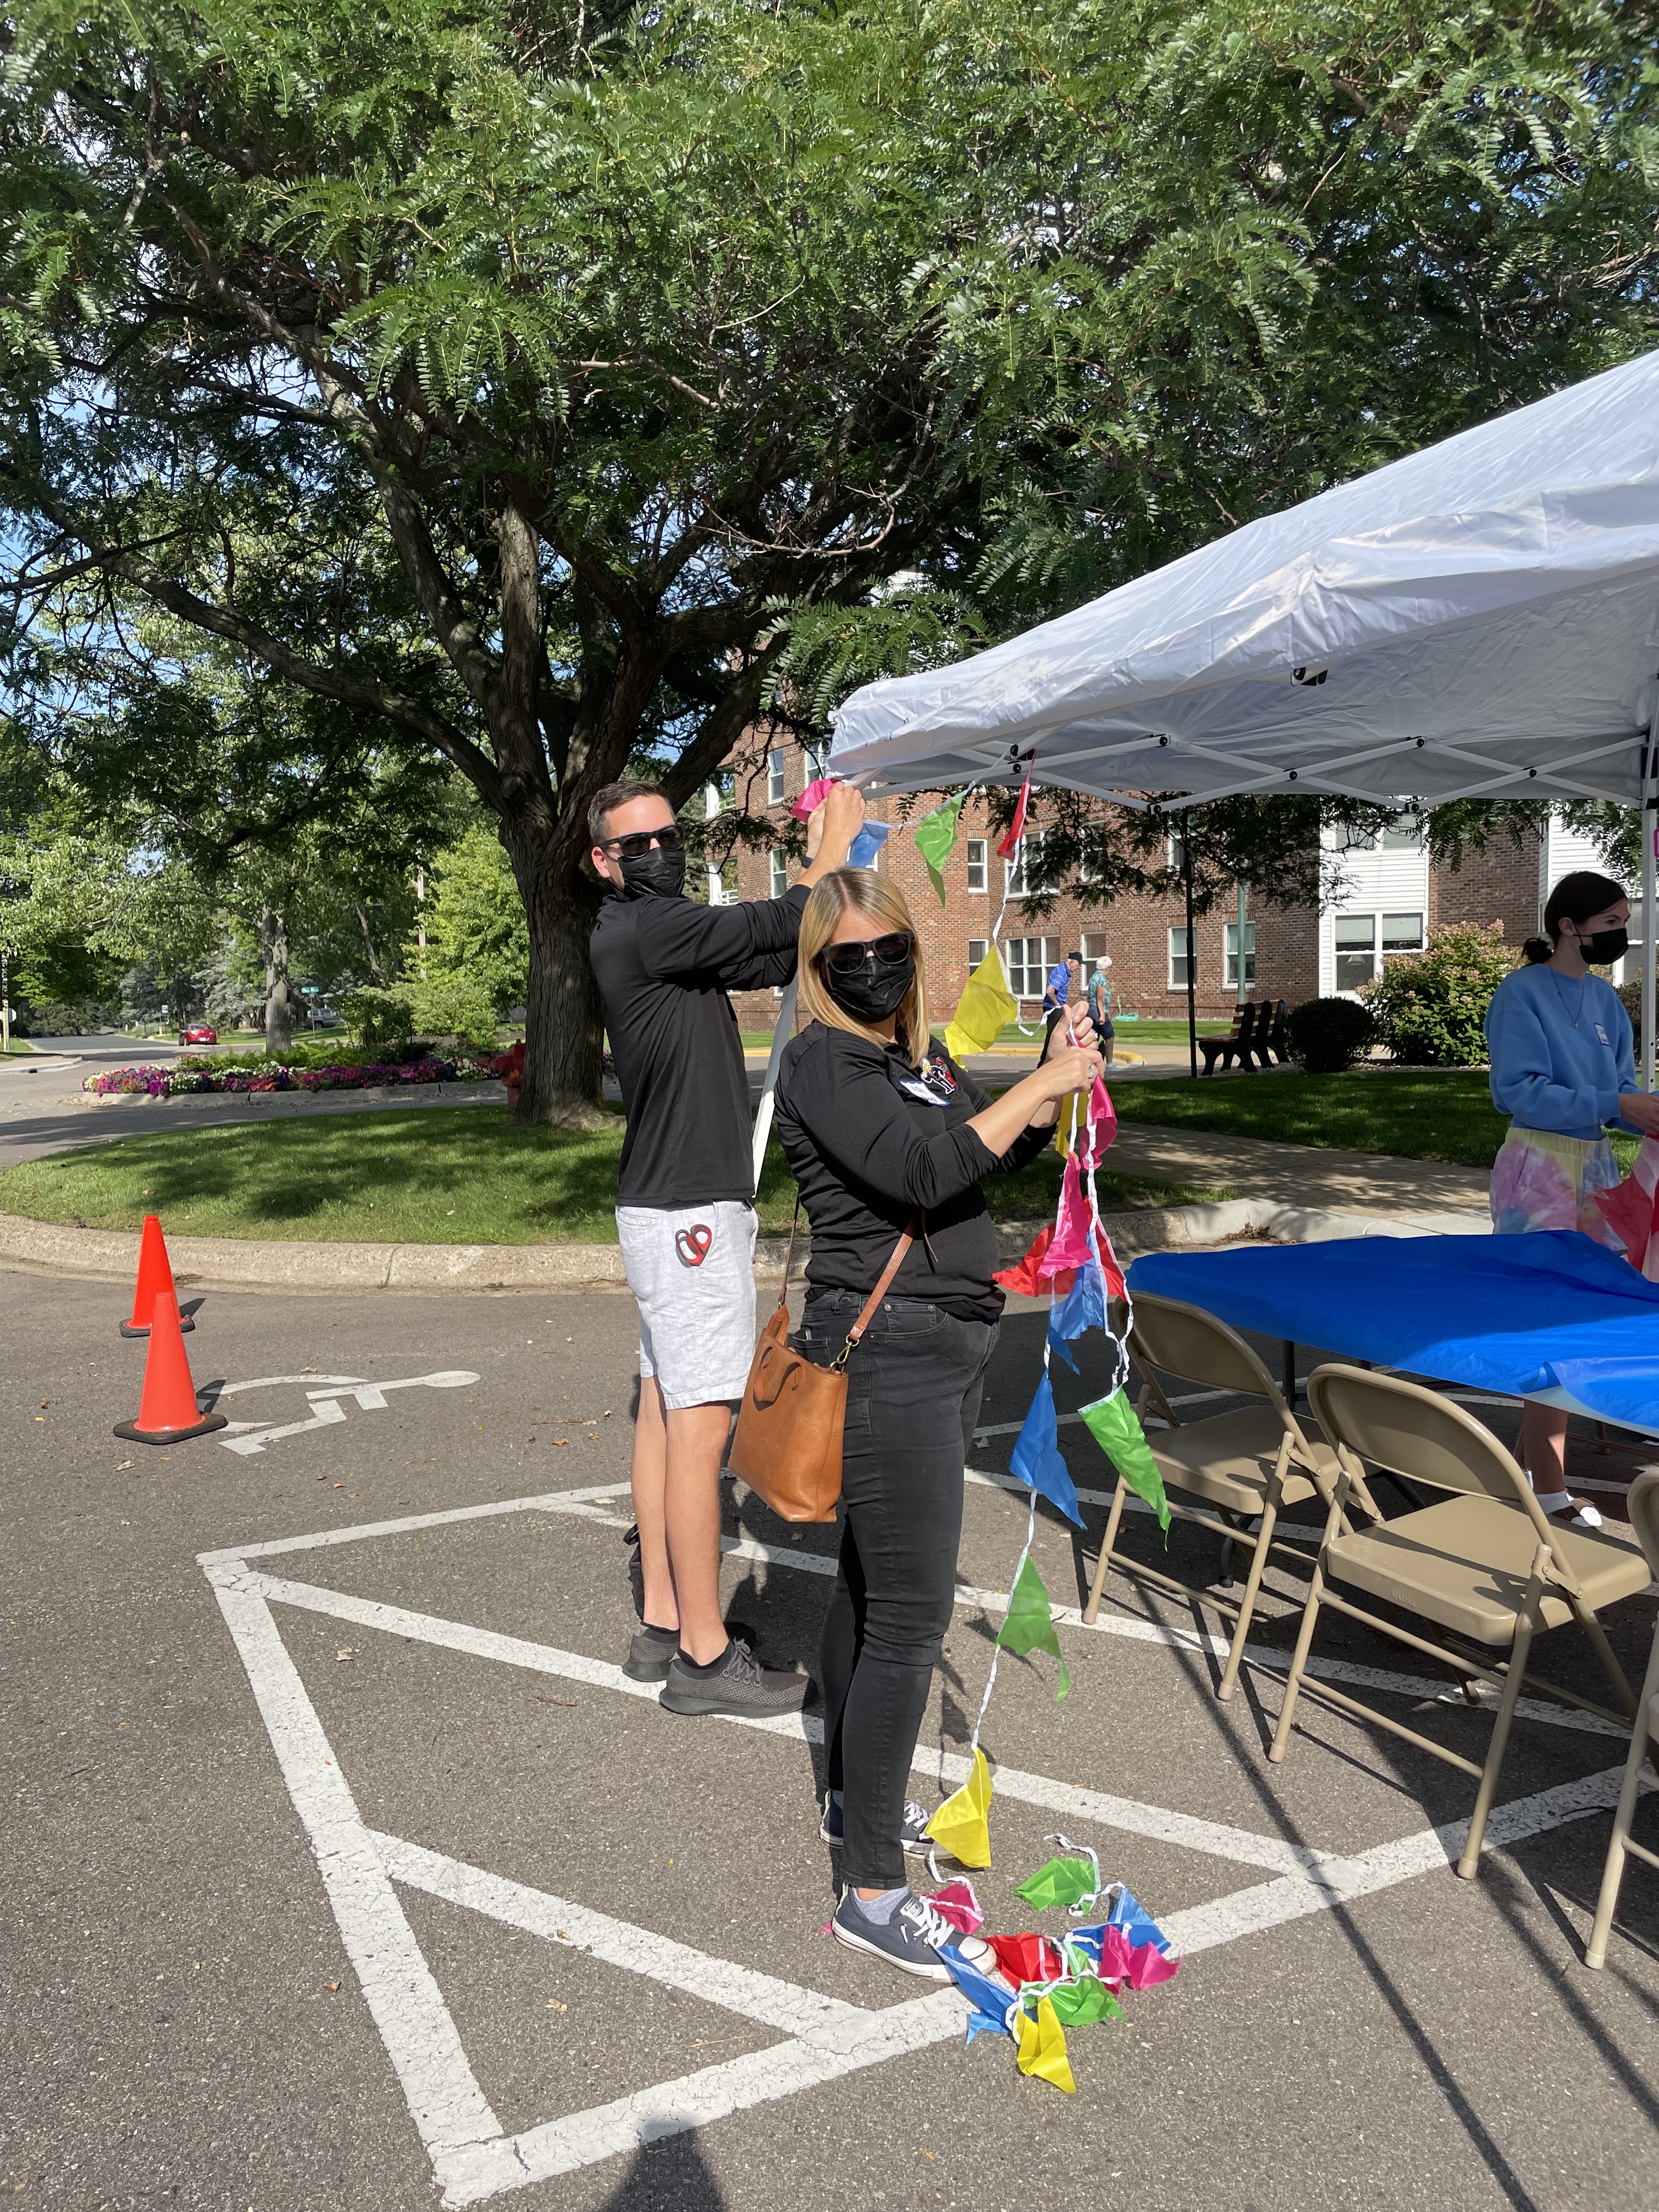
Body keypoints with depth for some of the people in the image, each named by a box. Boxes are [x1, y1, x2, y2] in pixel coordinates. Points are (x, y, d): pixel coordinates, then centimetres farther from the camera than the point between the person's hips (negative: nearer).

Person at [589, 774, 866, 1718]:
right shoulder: (640, 930, -14)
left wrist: (826, 864, 5)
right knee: (700, 1424, -7)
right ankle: (705, 1657, 1)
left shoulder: (668, 933, 15)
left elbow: (778, 958, 13)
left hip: (680, 1206, 10)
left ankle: (664, 1626, 21)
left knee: (666, 1412, 12)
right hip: (688, 1212, -10)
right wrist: (830, 857, 1)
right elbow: (767, 930, -15)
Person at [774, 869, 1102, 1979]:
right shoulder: (822, 1063, -12)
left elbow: (999, 1155, 20)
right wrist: (1041, 1084, -19)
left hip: (947, 1351, 9)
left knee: (870, 1581, 20)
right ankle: (873, 1892, 4)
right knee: (910, 1616, -7)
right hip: (887, 1355, -9)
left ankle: (855, 1795, 36)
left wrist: (1056, 1081, 4)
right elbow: (921, 1174, -25)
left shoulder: (921, 1057, 12)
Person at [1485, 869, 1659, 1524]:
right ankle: (1550, 1490, 2)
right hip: (1538, 1164, -7)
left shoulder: (1605, 1000, 9)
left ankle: (1529, 1455, 22)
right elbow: (1520, 1089, -18)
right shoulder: (1521, 992, -10)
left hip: (1594, 1164, 7)